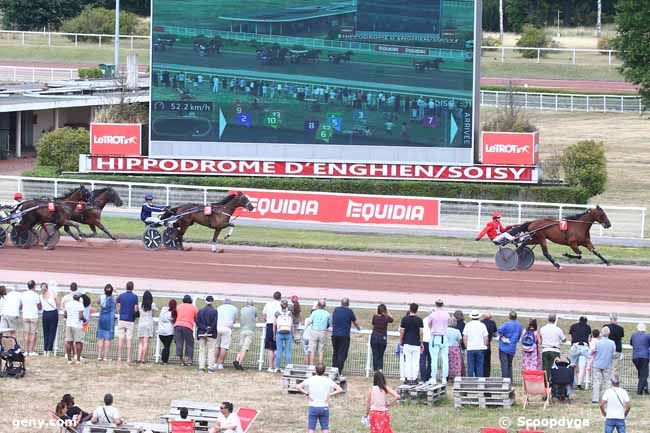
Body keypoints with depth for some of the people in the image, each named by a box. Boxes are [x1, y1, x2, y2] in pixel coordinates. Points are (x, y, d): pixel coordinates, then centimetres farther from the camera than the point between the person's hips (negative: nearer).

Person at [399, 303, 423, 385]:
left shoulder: (405, 319, -1)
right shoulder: (419, 320, -1)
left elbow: (402, 332, 0)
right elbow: (421, 332, -1)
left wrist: (401, 342, 11)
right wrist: (421, 343, 8)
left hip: (407, 343, 0)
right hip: (416, 343, 0)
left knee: (407, 362, 3)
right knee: (415, 362, 2)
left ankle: (408, 379, 0)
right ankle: (414, 379, 0)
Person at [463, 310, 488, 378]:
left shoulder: (468, 325, 0)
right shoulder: (482, 325, 0)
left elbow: (464, 338, 0)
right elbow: (486, 338, 0)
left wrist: (466, 346, 10)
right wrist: (485, 346, 13)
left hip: (470, 348, 0)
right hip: (480, 348, 0)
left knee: (470, 366, 3)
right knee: (479, 366, 4)